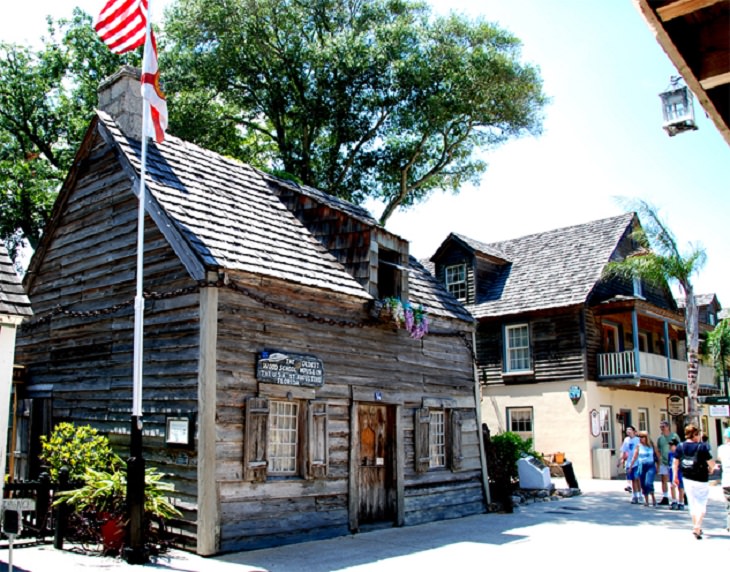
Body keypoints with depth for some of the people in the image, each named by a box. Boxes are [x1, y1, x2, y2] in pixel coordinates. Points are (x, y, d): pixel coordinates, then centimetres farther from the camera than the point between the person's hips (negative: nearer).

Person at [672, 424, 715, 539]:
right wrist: (711, 469, 9)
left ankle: (695, 527, 26)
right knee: (702, 505, 6)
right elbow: (711, 463, -14)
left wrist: (675, 476, 13)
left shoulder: (680, 446, -2)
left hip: (687, 479, 4)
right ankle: (697, 527, -7)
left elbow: (675, 462, 3)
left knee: (692, 504, 17)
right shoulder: (702, 447, -15)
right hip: (701, 480, -4)